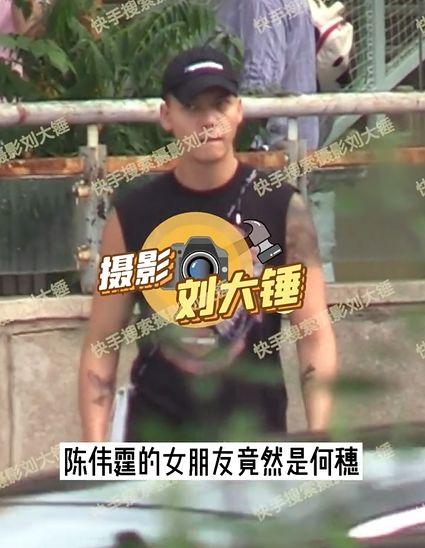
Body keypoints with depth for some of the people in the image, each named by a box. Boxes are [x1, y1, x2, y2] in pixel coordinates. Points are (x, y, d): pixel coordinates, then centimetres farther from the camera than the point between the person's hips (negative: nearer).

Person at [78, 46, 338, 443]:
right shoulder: (132, 217, 3)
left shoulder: (281, 208, 0)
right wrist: (94, 449, -7)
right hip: (155, 440, 1)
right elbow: (101, 344, 3)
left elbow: (315, 336, -2)